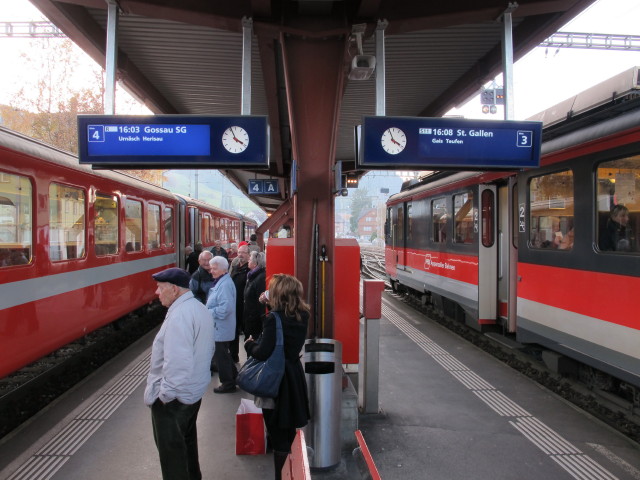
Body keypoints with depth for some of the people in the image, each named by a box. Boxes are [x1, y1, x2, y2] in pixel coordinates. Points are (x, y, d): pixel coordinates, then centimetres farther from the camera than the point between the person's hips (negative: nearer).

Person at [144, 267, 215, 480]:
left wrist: (164, 393, -20)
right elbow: (207, 349, 13)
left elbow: (177, 363, -32)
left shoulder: (179, 316, -27)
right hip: (194, 390, 10)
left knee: (171, 449, 9)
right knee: (186, 440, 26)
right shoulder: (200, 308, 5)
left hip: (173, 397, -10)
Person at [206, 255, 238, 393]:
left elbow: (225, 308, -30)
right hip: (218, 326, 10)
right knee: (222, 354, 20)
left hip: (221, 328, -10)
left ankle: (228, 384, 16)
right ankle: (234, 376, 33)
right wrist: (207, 309, 8)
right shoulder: (220, 281, 11)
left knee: (220, 356, 2)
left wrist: (208, 312, -19)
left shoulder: (225, 284, -22)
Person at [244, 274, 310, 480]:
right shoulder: (302, 316, -1)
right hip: (294, 378, 7)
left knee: (279, 441, 7)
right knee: (290, 435, 22)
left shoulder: (274, 318, -22)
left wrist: (249, 344, -4)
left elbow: (263, 352, -23)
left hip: (275, 383, -7)